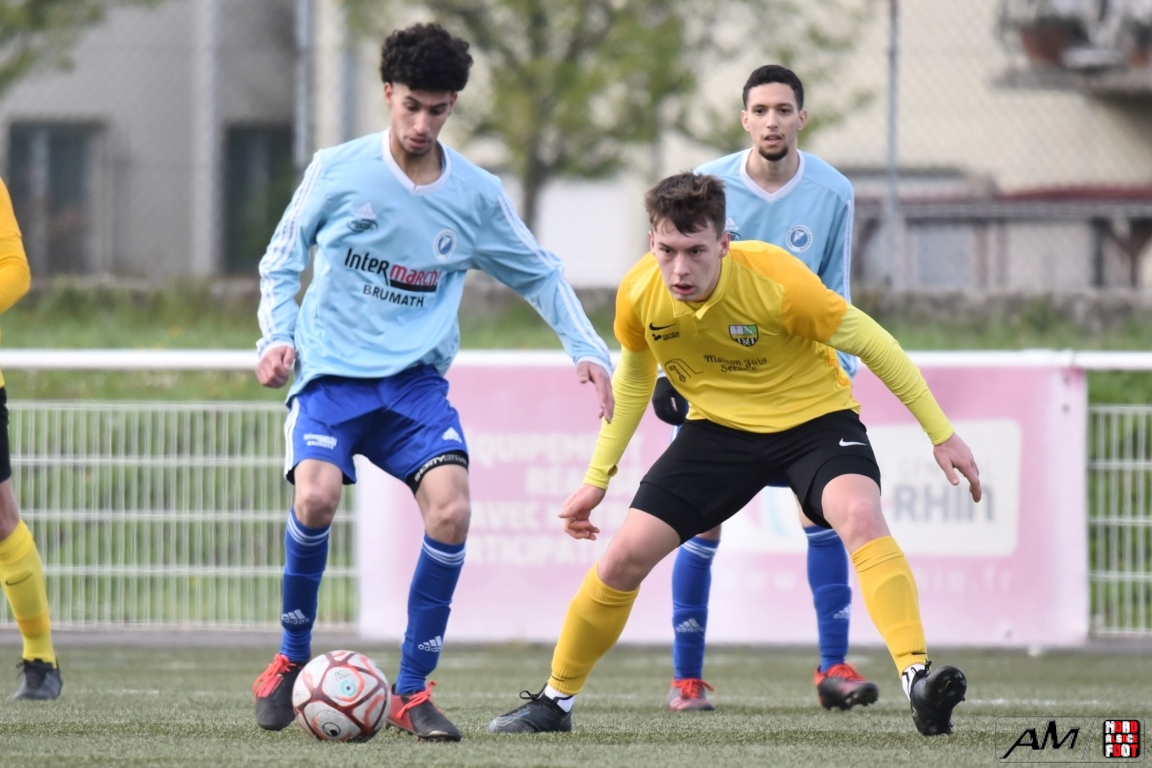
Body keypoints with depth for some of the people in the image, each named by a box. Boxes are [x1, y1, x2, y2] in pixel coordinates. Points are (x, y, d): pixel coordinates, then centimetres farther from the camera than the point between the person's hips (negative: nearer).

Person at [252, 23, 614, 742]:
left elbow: (541, 274, 15)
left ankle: (413, 690, -7)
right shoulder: (338, 171, -2)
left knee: (451, 508, -21)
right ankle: (293, 658, -1)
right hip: (331, 371, -2)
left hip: (416, 379, 2)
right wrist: (277, 335, -7)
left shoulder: (477, 196, 3)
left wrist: (589, 351, 5)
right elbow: (283, 259, 9)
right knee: (316, 496, -27)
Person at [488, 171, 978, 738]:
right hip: (719, 428, 3)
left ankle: (918, 680, -39)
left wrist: (941, 434, -13)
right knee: (624, 557, -6)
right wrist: (597, 479, 9)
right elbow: (633, 378, 7)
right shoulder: (639, 294, -16)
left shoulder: (774, 280, -28)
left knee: (861, 518, -33)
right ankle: (555, 701, 15)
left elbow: (872, 344, -16)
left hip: (813, 417, -3)